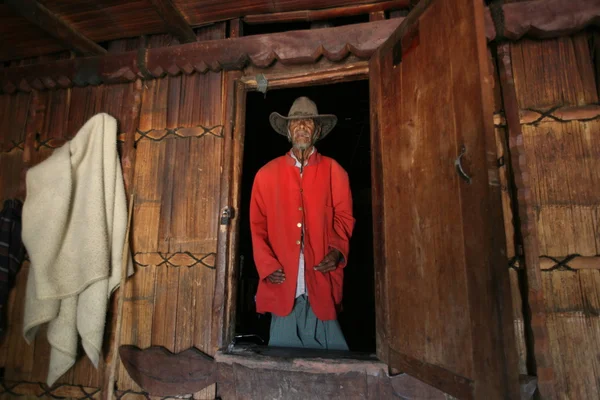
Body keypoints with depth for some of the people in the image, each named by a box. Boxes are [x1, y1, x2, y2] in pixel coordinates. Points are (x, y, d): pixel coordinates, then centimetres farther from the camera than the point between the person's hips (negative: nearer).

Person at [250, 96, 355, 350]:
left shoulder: (334, 172, 8)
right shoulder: (267, 174, 9)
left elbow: (344, 219, 8)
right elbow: (257, 225, 7)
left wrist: (337, 251, -10)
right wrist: (267, 266, -4)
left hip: (321, 283, 0)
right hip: (282, 284, 1)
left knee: (327, 352, 4)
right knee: (283, 349, 8)